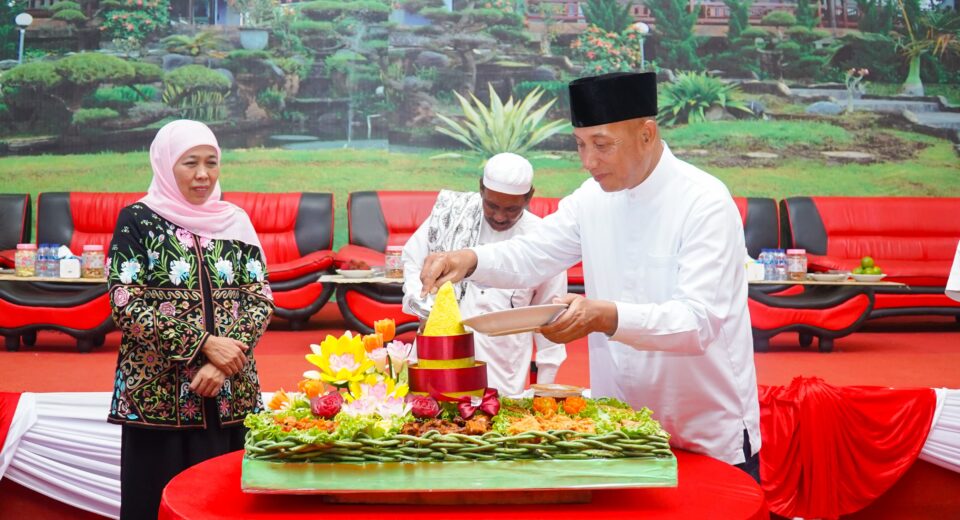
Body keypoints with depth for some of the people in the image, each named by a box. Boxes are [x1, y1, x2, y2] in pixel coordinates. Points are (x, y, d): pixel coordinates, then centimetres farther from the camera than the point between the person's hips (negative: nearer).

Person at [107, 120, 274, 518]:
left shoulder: (235, 221, 7)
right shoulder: (138, 220, -2)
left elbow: (260, 299, 3)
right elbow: (125, 305, -10)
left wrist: (225, 361, -13)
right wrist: (204, 343, -15)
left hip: (230, 395, 3)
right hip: (158, 395, -3)